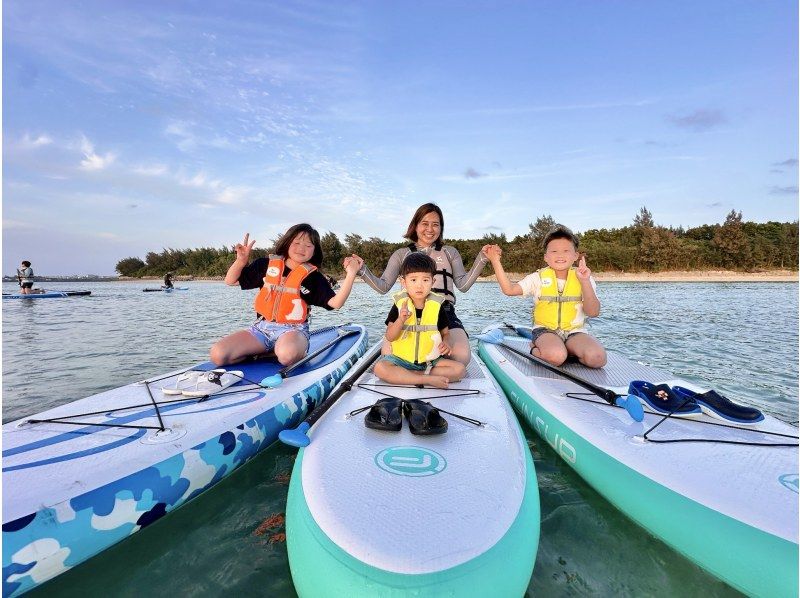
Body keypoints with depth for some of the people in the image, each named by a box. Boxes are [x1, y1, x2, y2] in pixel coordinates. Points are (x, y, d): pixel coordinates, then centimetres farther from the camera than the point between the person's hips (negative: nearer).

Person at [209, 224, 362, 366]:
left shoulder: (313, 277, -1)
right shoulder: (266, 265, 6)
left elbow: (335, 303, -13)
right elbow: (230, 281, 13)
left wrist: (351, 275, -24)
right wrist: (241, 261, -7)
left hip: (293, 330, -4)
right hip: (262, 327, 4)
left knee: (287, 355, -39)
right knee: (217, 354, -14)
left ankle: (299, 353, -4)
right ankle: (261, 352, 7)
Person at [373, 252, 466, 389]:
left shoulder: (437, 305, -1)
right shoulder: (400, 304, -4)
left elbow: (445, 333, 9)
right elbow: (390, 337, -9)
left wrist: (446, 343, -15)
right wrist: (401, 320, -27)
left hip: (430, 360, 2)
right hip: (401, 358, -1)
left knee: (460, 369, -19)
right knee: (380, 368, -27)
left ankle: (401, 375, -19)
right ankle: (428, 379, -24)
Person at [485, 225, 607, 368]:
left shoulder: (584, 279, 4)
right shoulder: (539, 278, 2)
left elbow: (593, 312, -7)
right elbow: (509, 289, -12)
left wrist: (585, 282, -19)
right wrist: (495, 261, -18)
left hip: (574, 331, 2)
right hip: (545, 330, -2)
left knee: (597, 358, -26)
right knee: (555, 356, -33)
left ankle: (567, 350, 0)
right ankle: (536, 349, -2)